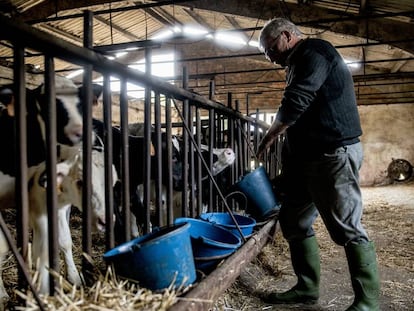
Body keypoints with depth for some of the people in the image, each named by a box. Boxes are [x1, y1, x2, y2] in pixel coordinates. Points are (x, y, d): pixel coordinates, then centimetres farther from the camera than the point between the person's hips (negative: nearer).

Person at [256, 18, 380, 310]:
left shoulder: (315, 50, -7)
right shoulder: (299, 63, 24)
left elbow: (294, 104, -18)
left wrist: (267, 138, -3)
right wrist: (287, 157, 17)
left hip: (333, 154, -10)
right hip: (307, 156, 10)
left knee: (347, 229, -5)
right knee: (295, 223, 11)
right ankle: (307, 288, 23)